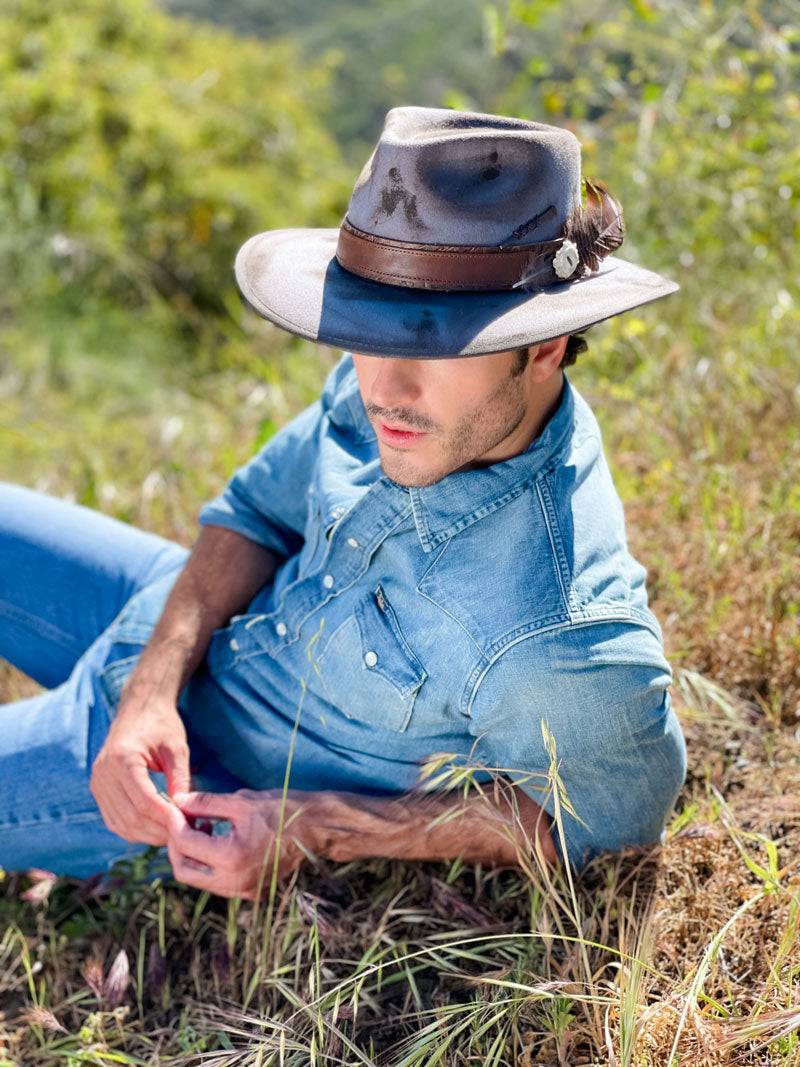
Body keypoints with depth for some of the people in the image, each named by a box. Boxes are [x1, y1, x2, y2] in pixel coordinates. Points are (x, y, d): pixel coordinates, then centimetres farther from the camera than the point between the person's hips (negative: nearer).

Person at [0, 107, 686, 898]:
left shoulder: (566, 642, -39)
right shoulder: (414, 389, -19)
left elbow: (614, 810, -20)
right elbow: (257, 513, -3)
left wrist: (313, 832, -22)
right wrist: (154, 686, -20)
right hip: (181, 631, 6)